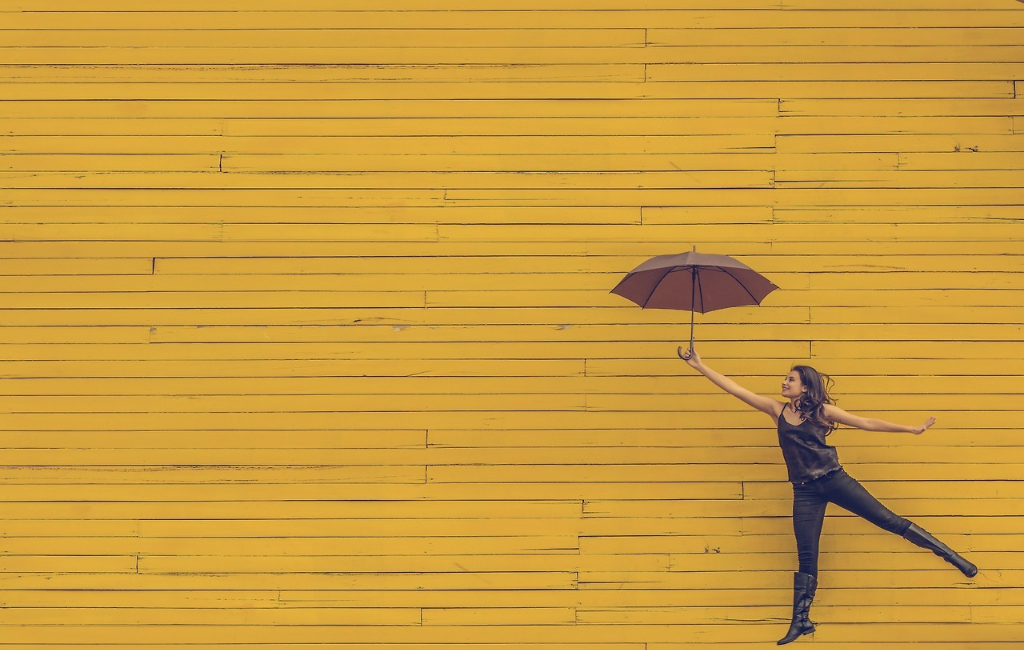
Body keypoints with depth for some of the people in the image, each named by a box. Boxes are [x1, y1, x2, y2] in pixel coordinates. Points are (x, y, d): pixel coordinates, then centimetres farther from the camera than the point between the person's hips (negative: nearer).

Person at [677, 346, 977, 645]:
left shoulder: (822, 411, 0)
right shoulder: (777, 410, 7)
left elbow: (867, 423, 2)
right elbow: (734, 388, 4)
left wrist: (911, 429, -1)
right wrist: (699, 365, 0)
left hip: (834, 480, -2)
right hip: (805, 491, 2)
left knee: (888, 520, -2)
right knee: (806, 557, 2)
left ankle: (952, 557, 6)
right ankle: (800, 621, 8)